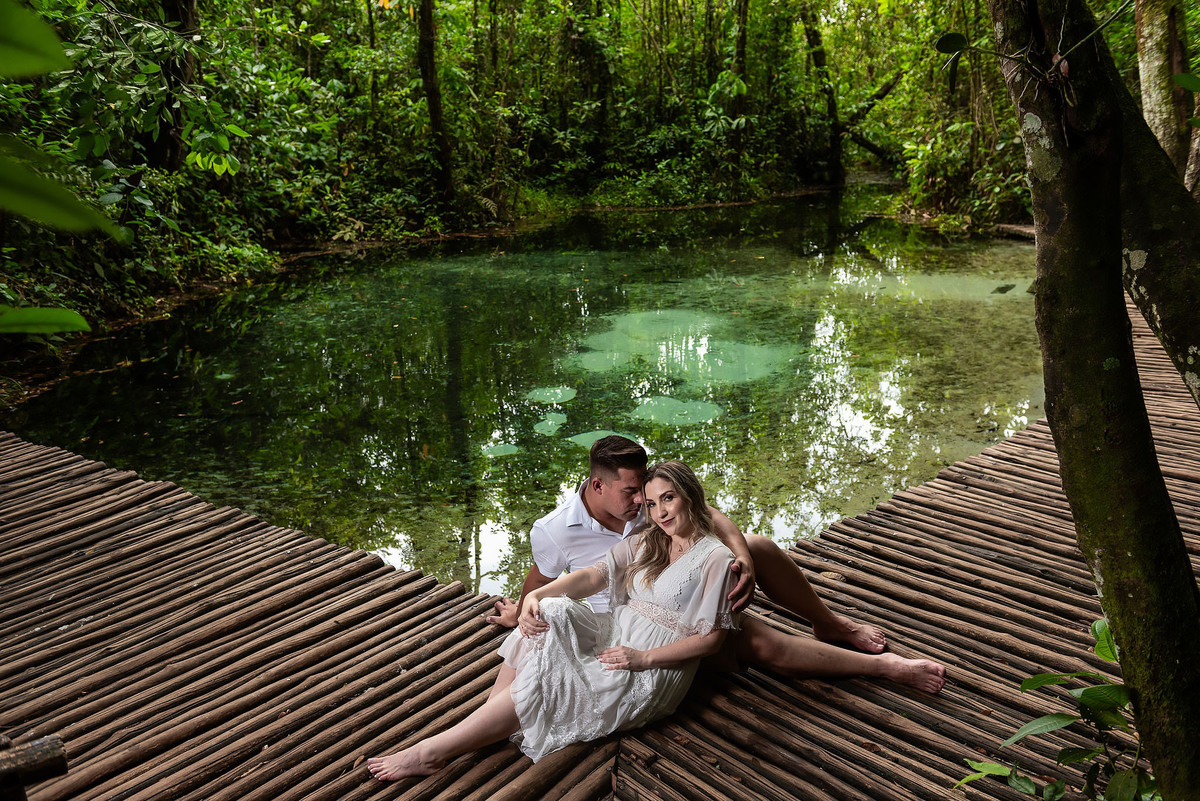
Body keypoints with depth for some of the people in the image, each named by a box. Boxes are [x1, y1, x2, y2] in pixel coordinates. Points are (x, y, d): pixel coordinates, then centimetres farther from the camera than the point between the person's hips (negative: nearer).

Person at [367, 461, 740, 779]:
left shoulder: (715, 558, -5)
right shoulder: (646, 541, 13)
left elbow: (712, 638, -7)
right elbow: (593, 576, 0)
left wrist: (643, 657, -17)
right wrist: (534, 596, -18)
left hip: (653, 670, -6)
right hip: (612, 635, 6)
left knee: (543, 683, -24)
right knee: (551, 612, -25)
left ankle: (431, 752, -20)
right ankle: (485, 724, -25)